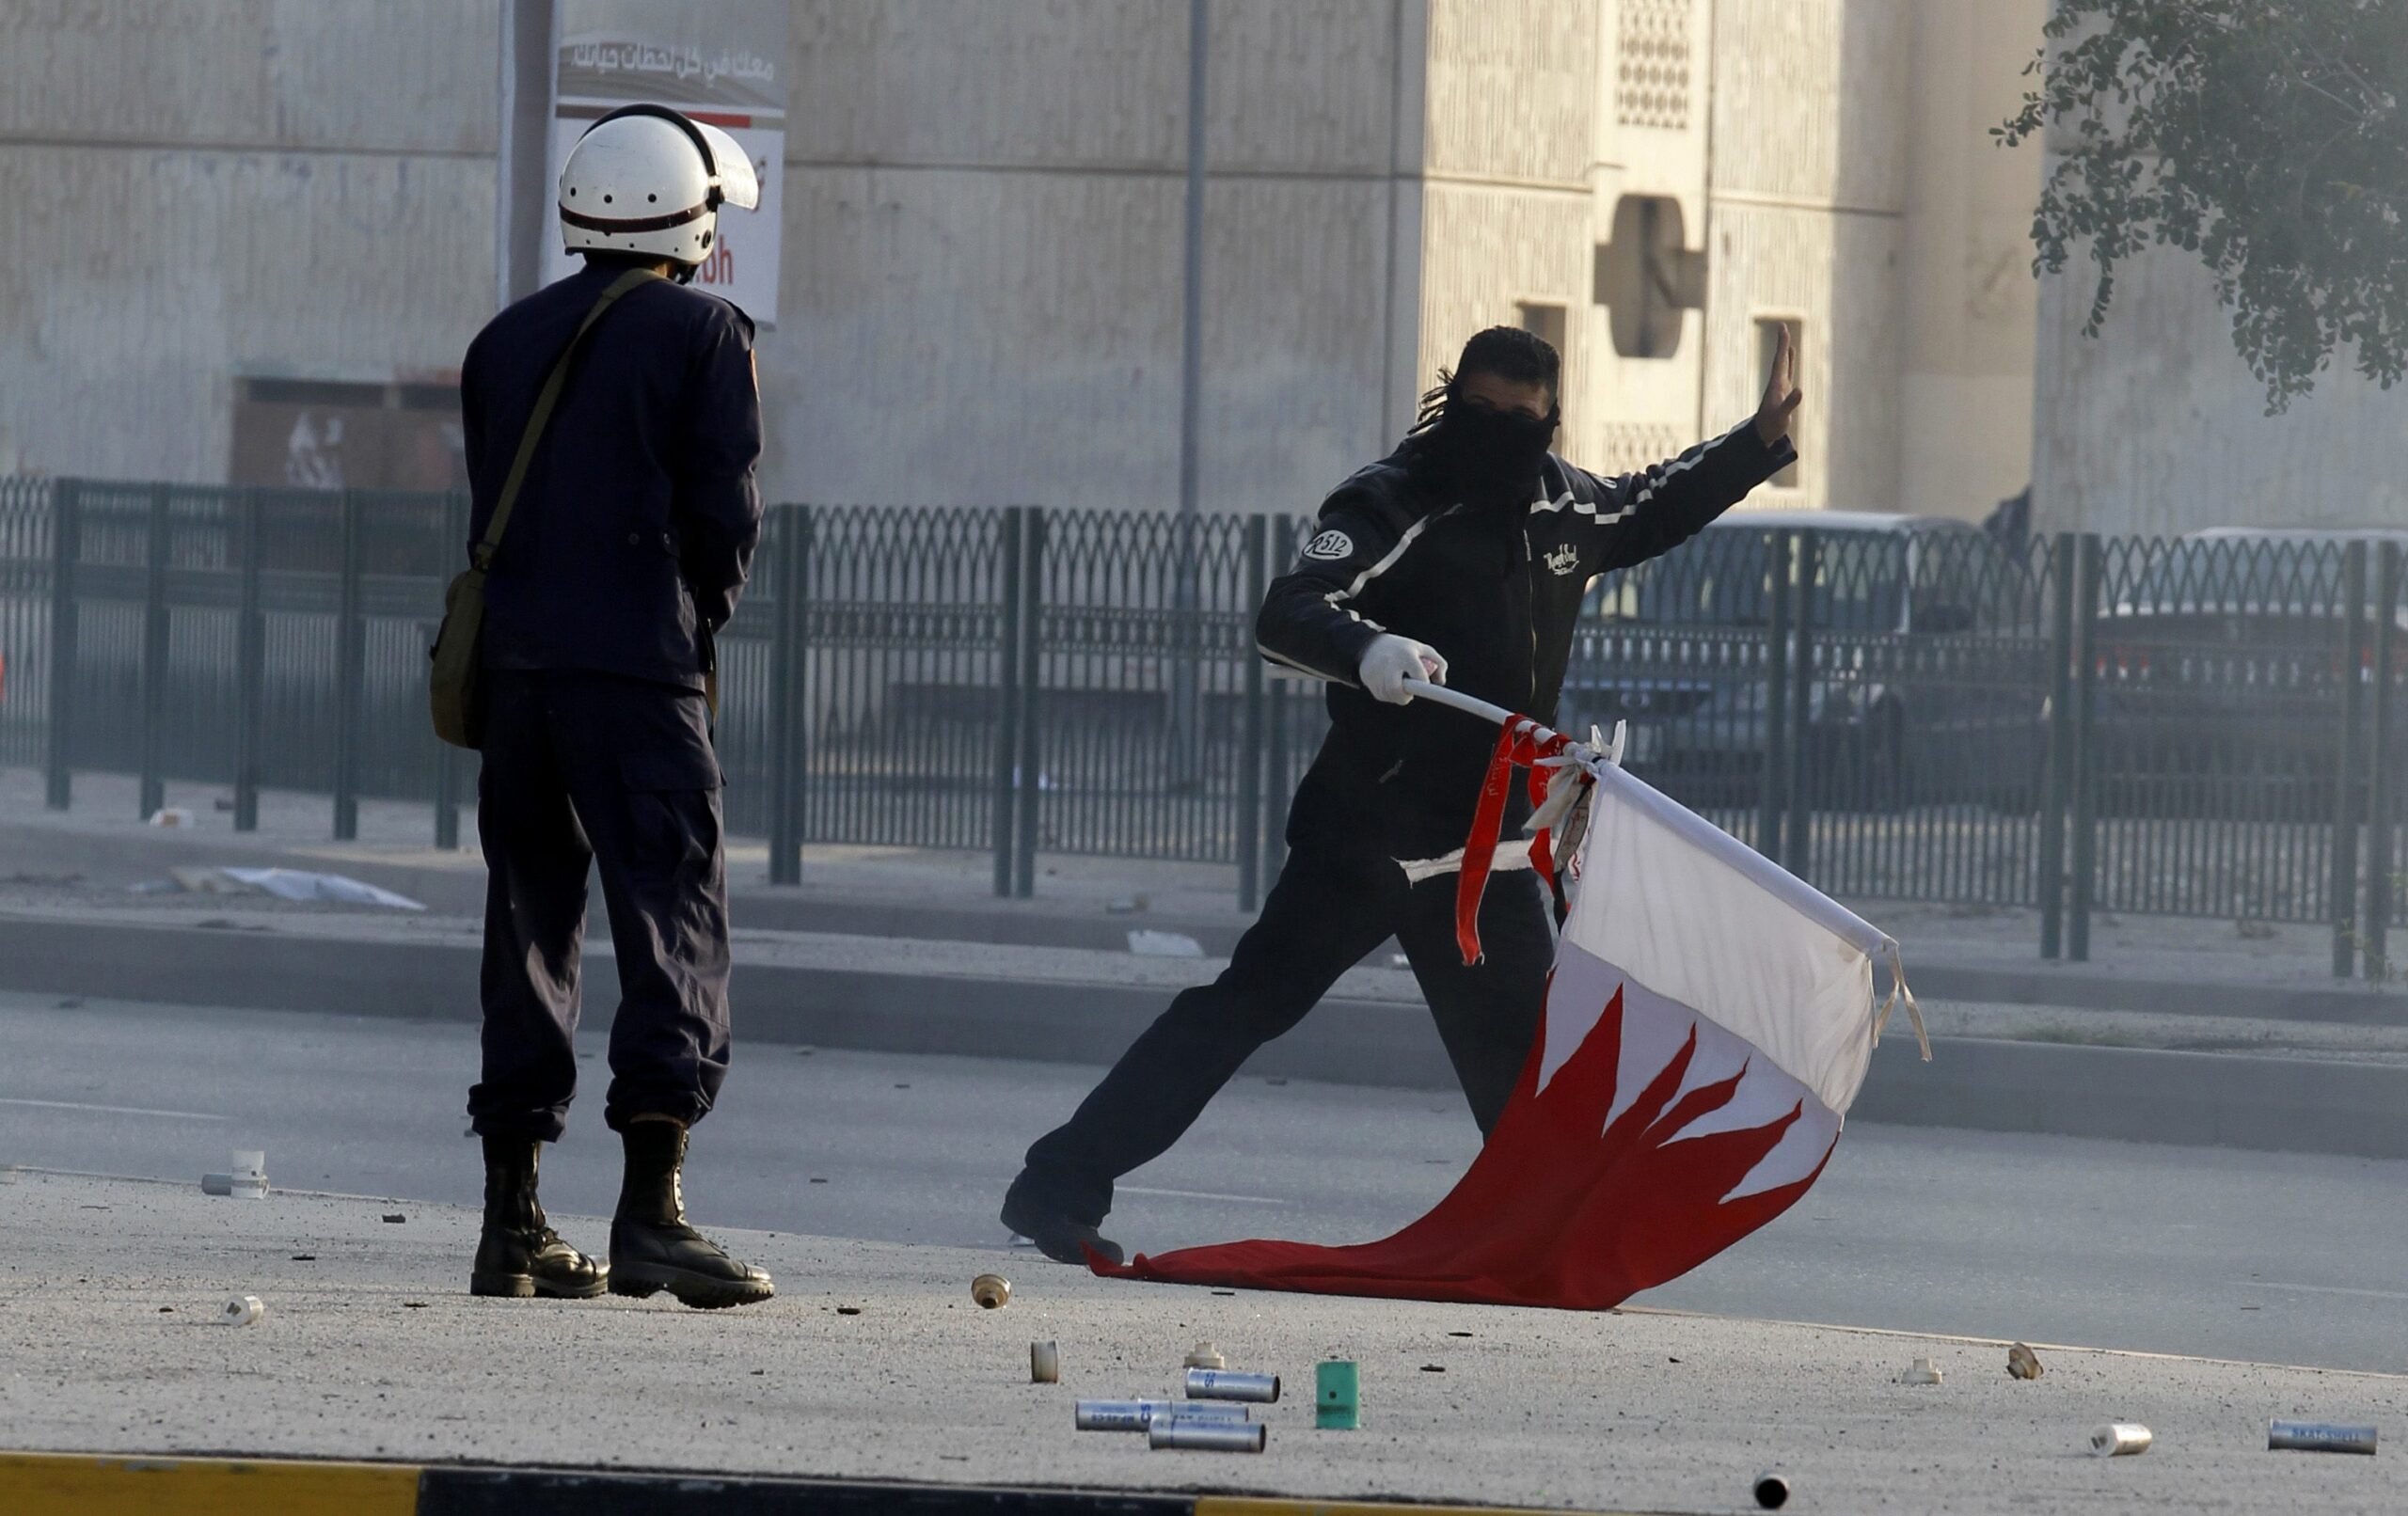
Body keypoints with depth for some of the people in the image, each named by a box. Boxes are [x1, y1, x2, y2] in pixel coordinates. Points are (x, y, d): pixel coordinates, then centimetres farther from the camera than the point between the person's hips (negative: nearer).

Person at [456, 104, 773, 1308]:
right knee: (675, 920, -6)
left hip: (514, 661, 6)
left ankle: (512, 1222, 10)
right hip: (640, 667, -6)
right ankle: (651, 1210, -17)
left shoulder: (508, 340, 15)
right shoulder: (701, 332, -1)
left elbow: (491, 511, 11)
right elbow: (724, 511, -7)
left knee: (528, 926, 11)